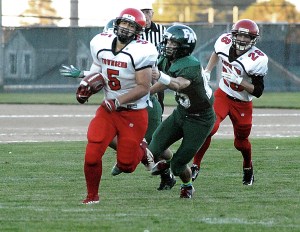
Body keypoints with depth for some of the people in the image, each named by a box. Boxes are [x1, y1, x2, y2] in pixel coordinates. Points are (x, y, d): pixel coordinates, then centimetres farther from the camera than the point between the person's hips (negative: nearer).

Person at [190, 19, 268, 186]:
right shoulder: (224, 42, -13)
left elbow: (258, 92, -21)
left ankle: (248, 168, 44)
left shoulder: (257, 60, -25)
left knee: (241, 142, 14)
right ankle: (196, 165, -6)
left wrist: (239, 80, -31)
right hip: (222, 95, 2)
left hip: (243, 104, -2)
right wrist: (207, 72, 7)